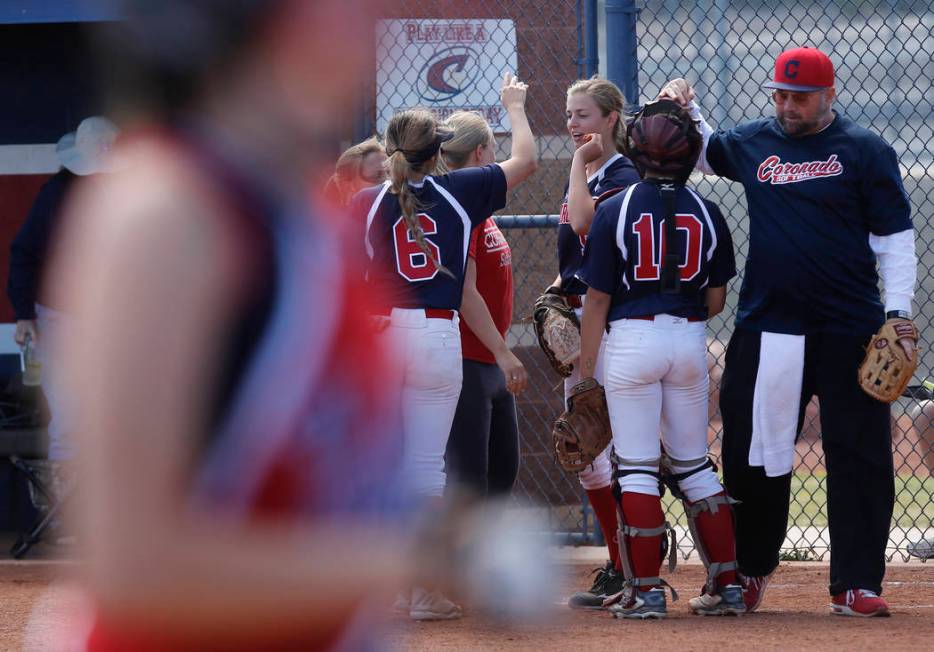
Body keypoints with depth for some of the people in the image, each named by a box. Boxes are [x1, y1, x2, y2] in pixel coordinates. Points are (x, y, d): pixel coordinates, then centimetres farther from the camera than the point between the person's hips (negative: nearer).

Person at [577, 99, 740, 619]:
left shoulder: (615, 211, -6)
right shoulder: (707, 214, 2)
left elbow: (598, 299, -6)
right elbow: (717, 300, 6)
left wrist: (585, 372, 0)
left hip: (631, 340, -3)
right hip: (690, 341, 3)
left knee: (637, 467, 0)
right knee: (694, 465, 13)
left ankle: (646, 590, -4)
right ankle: (727, 584, 11)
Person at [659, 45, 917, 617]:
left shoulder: (865, 151, 0)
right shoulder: (754, 144, 10)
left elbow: (896, 240, -1)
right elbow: (702, 152, 31)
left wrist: (897, 316, -10)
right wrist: (684, 110, 11)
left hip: (849, 331, -3)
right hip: (767, 328, 3)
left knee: (860, 457, -3)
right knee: (753, 455, 6)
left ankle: (855, 585, 1)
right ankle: (750, 570, 23)